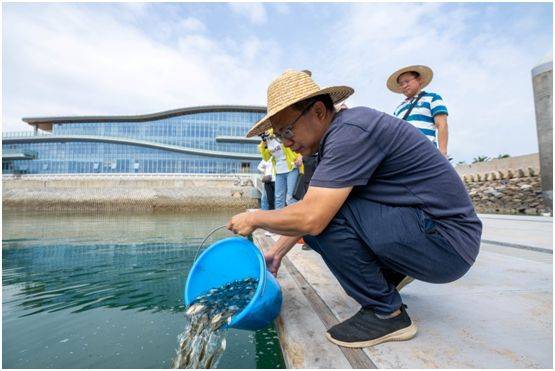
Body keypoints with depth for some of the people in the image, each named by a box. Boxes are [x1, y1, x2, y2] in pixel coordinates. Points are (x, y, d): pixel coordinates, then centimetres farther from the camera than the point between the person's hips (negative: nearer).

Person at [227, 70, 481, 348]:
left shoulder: (351, 131, -23)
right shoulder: (336, 138, 7)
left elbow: (311, 217, -30)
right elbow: (309, 212, 12)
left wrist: (255, 218, -12)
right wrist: (277, 251, 11)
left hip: (446, 240, -9)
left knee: (323, 215, -24)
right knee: (325, 210, 7)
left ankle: (386, 313, -5)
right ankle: (387, 276, 17)